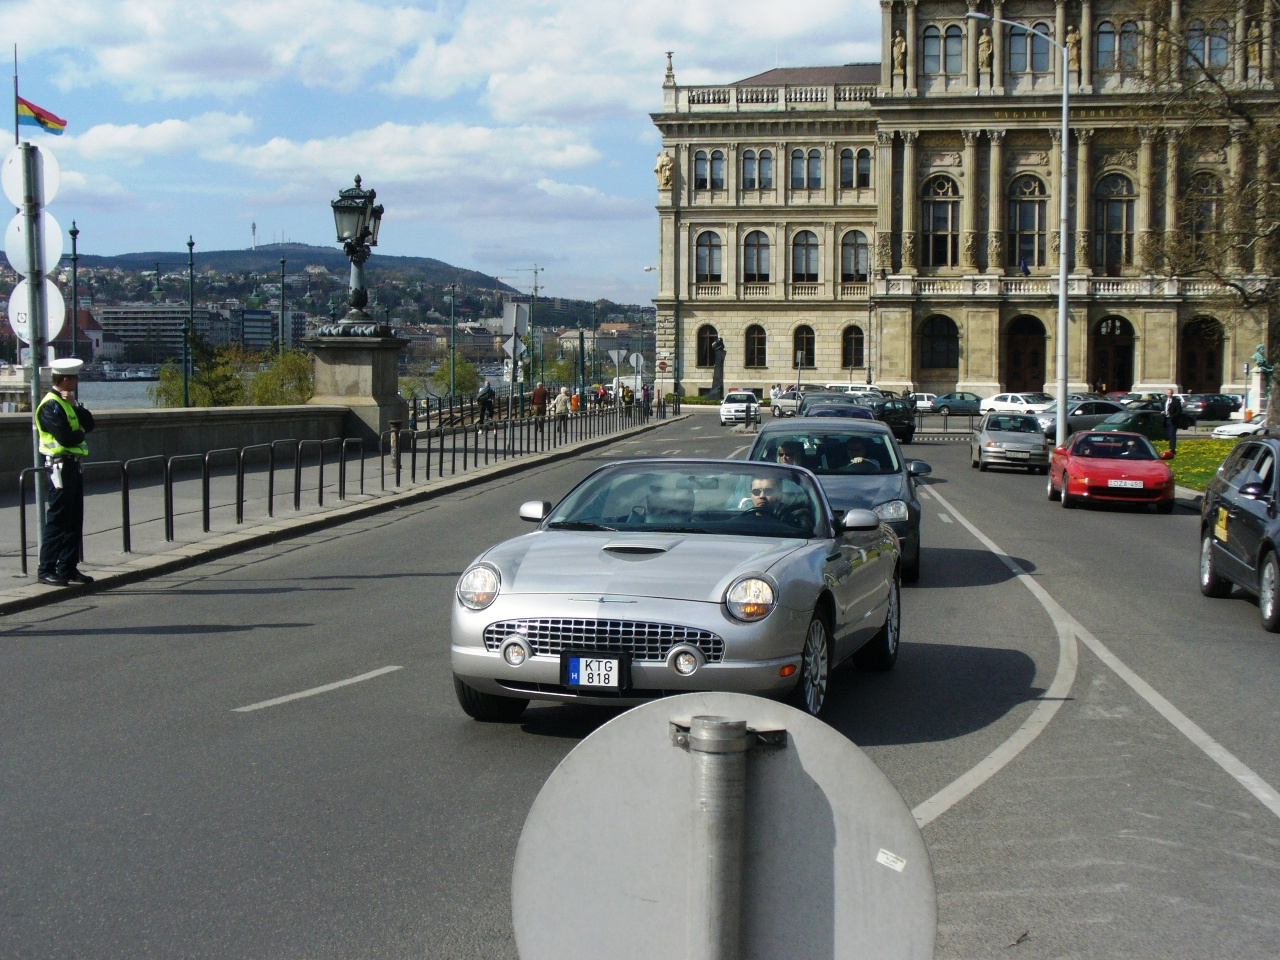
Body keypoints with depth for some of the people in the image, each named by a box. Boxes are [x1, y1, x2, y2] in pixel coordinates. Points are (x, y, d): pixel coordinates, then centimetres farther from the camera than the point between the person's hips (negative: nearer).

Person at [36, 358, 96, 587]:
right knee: (57, 520, -7)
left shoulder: (68, 402, 17)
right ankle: (46, 570, -3)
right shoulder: (51, 405, -13)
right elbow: (66, 438, -22)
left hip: (73, 466, 9)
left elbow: (89, 424, 8)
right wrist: (81, 433, -1)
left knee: (74, 520, 10)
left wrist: (75, 405, -6)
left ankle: (68, 568, 15)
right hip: (60, 467, -9)